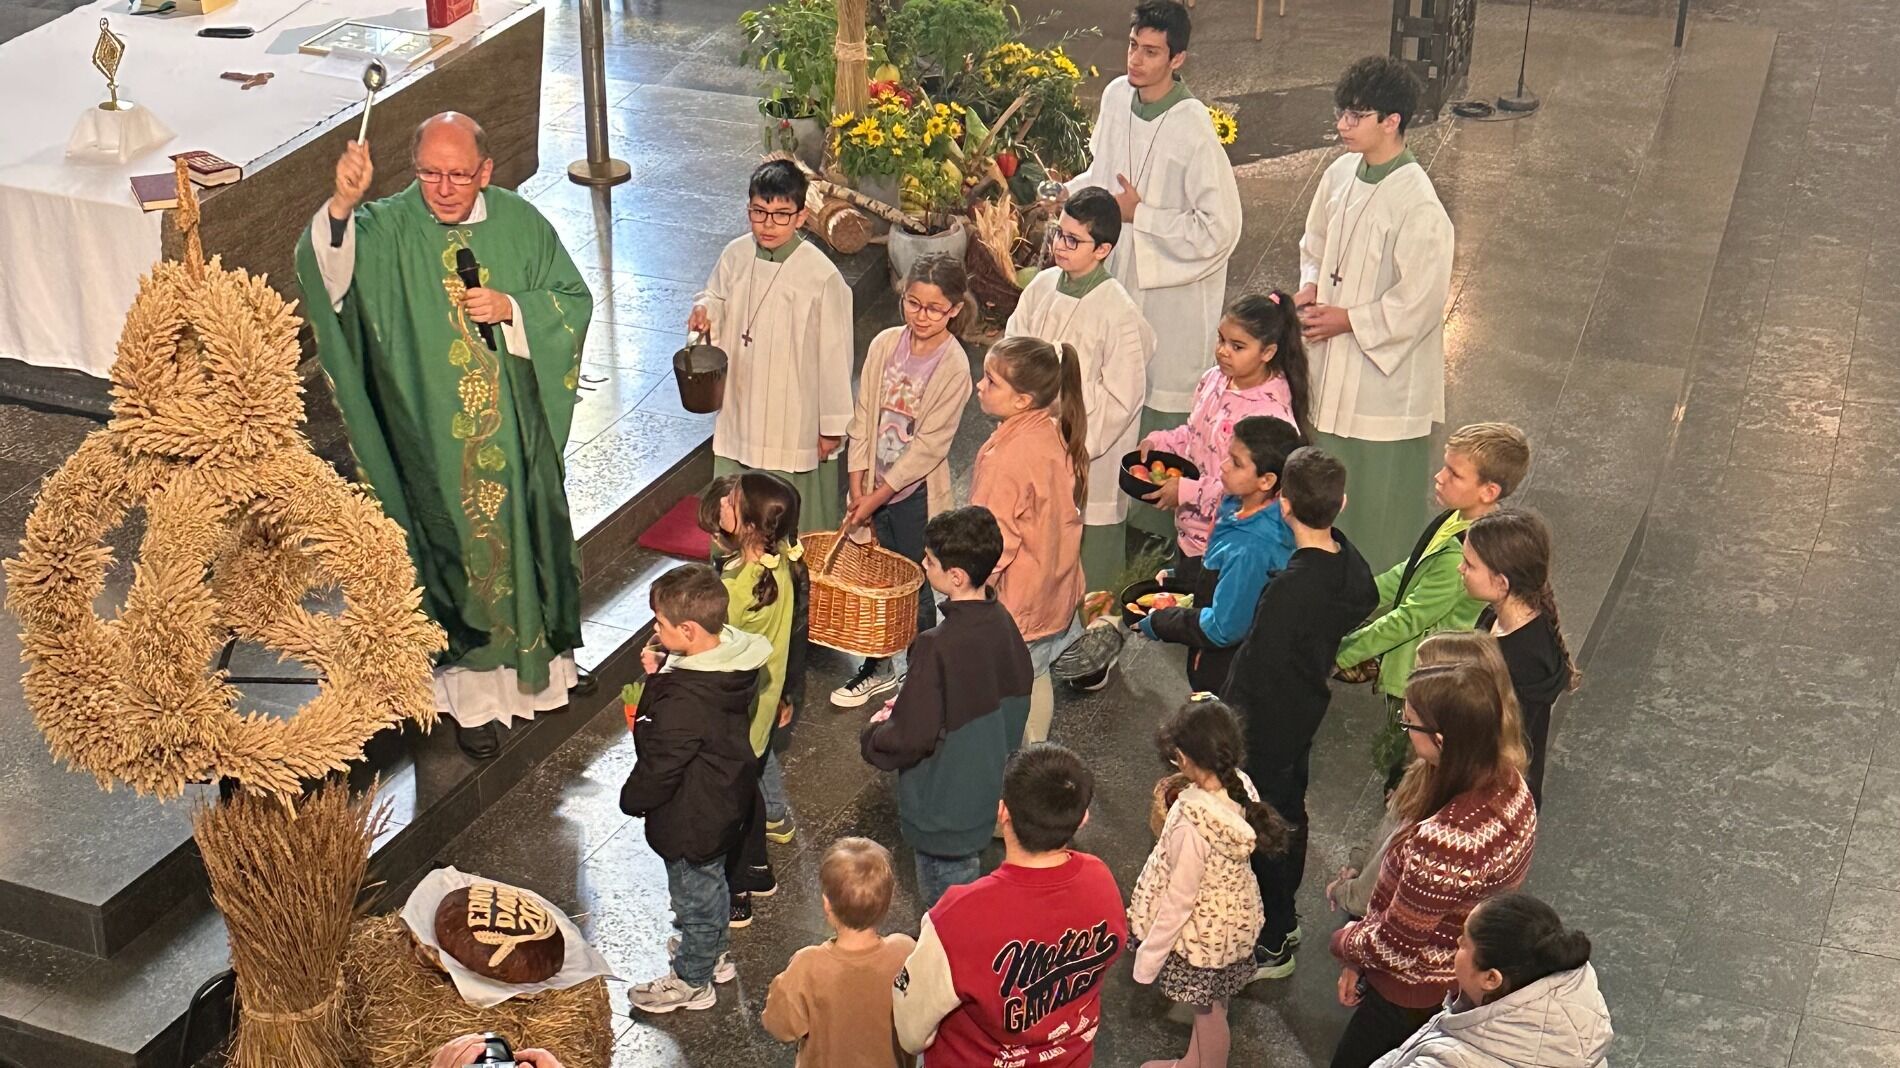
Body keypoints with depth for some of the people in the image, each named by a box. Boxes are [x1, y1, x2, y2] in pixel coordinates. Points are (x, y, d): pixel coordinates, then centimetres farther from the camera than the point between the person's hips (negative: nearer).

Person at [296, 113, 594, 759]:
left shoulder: (520, 223, -4)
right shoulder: (388, 229, -13)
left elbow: (575, 301, 1)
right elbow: (324, 271, -30)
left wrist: (511, 308, -17)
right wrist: (341, 206, -49)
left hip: (515, 431, 3)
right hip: (433, 436, -3)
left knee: (523, 532, 18)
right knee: (454, 549, 8)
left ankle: (536, 659, 41)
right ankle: (472, 690, 24)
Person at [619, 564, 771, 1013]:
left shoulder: (684, 704, -39)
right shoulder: (731, 656, -13)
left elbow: (658, 767, -27)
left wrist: (633, 799, -8)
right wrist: (659, 673, -11)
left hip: (693, 819, -8)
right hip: (727, 798, 8)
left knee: (695, 894, 16)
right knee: (710, 881, 31)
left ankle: (692, 981, 40)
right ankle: (712, 953, 55)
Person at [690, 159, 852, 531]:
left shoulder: (822, 276, -19)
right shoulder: (735, 256, -4)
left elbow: (834, 354, -12)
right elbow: (717, 300, 15)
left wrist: (832, 426, -7)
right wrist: (704, 311, -11)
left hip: (797, 420, -5)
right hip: (740, 411, 5)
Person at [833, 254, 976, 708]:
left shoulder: (953, 366, -17)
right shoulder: (886, 344, -2)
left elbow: (929, 444, -17)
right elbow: (864, 415, 2)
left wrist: (878, 495, -15)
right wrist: (857, 486, -2)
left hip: (917, 491, -5)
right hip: (875, 485, 5)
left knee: (915, 590, 6)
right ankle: (878, 668, 34)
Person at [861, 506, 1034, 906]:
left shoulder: (939, 647, -31)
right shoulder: (1002, 623, -7)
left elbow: (910, 737, -27)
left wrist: (873, 734, -4)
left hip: (945, 809, -8)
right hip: (990, 794, 8)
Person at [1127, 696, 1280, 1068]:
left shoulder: (1192, 822, -36)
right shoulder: (1241, 787, -15)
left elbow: (1179, 899, -24)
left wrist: (1149, 956, -13)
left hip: (1202, 929, -7)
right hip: (1234, 916, 7)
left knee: (1208, 1010, 19)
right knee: (1208, 1003, 29)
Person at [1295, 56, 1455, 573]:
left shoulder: (1418, 206, -22)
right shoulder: (1341, 174, 2)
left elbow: (1418, 304, -20)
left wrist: (1347, 319, -15)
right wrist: (1310, 290, -1)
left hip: (1386, 379, -8)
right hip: (1332, 369, 8)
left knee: (1381, 497, 4)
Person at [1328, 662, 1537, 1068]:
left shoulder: (1444, 842, -41)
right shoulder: (1506, 782, -13)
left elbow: (1393, 948, -25)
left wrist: (1344, 943, -2)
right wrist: (1359, 962, 7)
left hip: (1421, 998, -7)